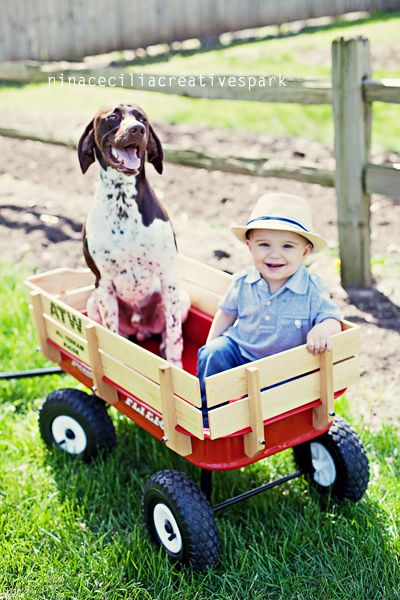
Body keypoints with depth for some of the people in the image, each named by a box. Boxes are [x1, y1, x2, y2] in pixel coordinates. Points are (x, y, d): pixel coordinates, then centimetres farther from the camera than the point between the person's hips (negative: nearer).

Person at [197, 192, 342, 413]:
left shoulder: (312, 288, -19)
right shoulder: (243, 282, -10)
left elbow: (332, 319, -16)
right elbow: (227, 312, 8)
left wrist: (322, 329, -41)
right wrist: (210, 346, 5)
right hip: (240, 351, 1)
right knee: (215, 354, -22)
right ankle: (206, 412, -5)